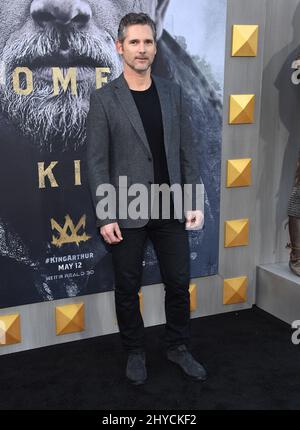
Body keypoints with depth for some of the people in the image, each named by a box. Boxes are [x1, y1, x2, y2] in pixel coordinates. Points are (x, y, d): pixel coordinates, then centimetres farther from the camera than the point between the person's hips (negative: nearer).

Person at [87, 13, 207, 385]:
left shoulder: (173, 94, 6)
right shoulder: (104, 99, -5)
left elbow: (186, 151, 7)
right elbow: (97, 163, -7)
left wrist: (194, 202, 1)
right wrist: (105, 217, -12)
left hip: (170, 210, 3)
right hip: (127, 213, -3)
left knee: (179, 283, 12)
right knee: (127, 289, 11)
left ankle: (178, 348, 33)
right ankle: (135, 352, 32)